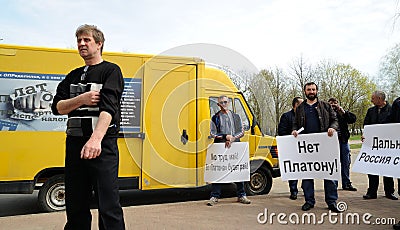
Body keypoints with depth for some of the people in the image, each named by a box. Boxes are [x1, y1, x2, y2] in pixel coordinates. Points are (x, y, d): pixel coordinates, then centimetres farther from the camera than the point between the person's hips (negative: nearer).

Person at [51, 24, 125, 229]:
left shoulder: (111, 71, 0)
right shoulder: (73, 76, 19)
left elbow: (109, 107, -16)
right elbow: (57, 107, 10)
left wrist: (96, 139, -30)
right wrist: (82, 99, -9)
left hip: (102, 145, -6)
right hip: (74, 143, 6)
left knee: (108, 206, -7)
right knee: (75, 206, 12)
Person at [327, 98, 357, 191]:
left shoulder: (342, 113, 13)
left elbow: (353, 118, 4)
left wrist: (344, 112, -7)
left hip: (343, 140, 4)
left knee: (346, 163, 9)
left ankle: (346, 183, 20)